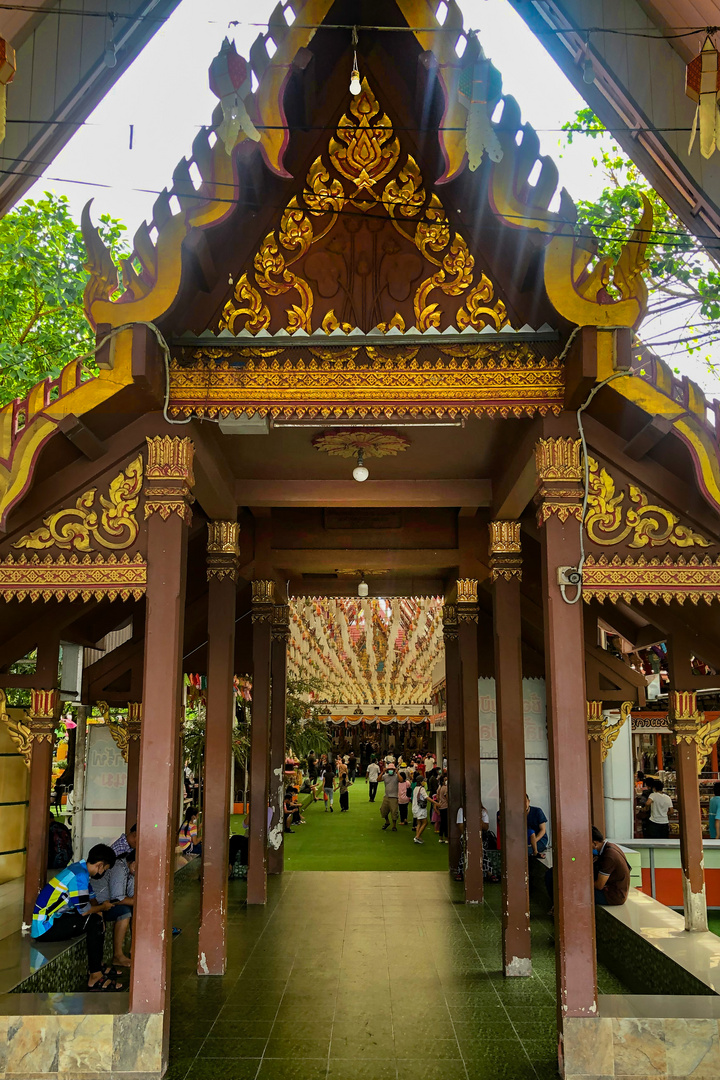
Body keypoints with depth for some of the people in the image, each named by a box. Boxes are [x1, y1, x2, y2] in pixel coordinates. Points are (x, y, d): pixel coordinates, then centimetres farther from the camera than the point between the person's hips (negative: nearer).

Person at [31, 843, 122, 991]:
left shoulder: (80, 869, 9)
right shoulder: (80, 876, -22)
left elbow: (91, 898, 19)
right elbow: (84, 910, -20)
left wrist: (99, 909, 3)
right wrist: (102, 907, -2)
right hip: (43, 928, -10)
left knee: (97, 918, 10)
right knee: (94, 921, -17)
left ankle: (96, 967, 16)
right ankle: (95, 977, -10)